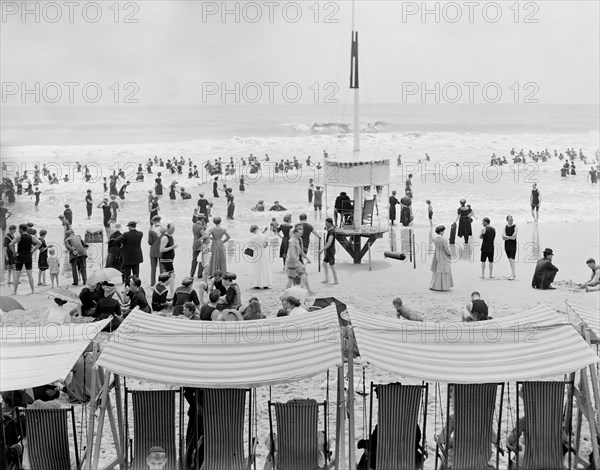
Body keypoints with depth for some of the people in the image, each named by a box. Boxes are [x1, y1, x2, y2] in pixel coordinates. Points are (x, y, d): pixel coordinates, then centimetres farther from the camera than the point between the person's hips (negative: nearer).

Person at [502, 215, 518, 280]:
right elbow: (503, 237, -3)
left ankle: (512, 275, -13)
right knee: (509, 259, 11)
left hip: (513, 245, -5)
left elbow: (514, 237, -16)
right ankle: (514, 273, 20)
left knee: (512, 260, -12)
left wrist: (507, 237, -9)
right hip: (507, 245, 5)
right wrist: (510, 237, -14)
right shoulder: (505, 227, 7)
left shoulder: (515, 227, -6)